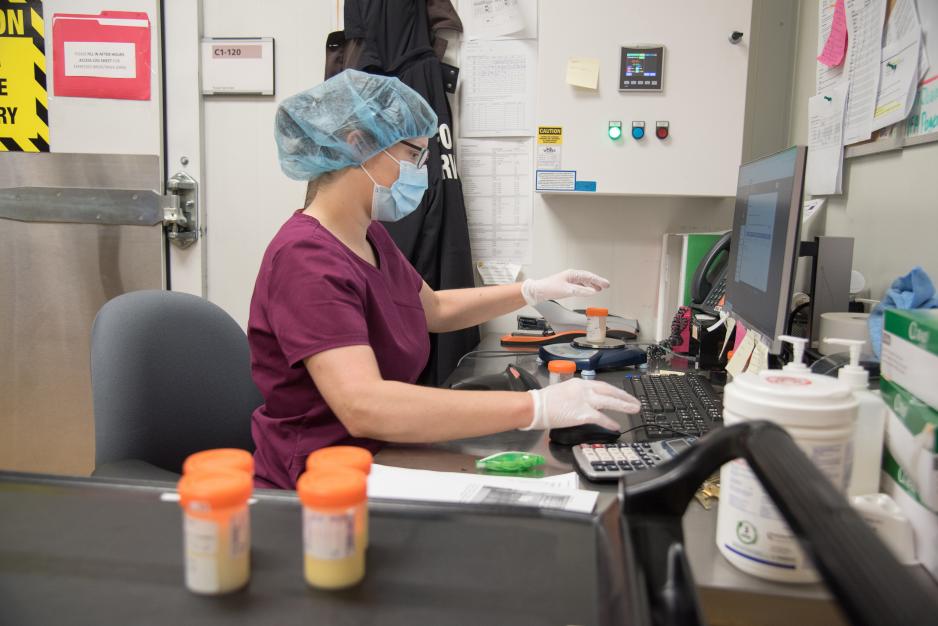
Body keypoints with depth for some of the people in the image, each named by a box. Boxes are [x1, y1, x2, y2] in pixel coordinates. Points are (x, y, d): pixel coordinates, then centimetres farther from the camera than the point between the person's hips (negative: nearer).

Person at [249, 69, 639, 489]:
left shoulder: (370, 237, 7)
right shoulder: (306, 259, -22)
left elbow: (434, 309, 23)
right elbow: (363, 407, -35)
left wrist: (533, 291, 12)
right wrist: (536, 407, -36)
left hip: (378, 463, 8)